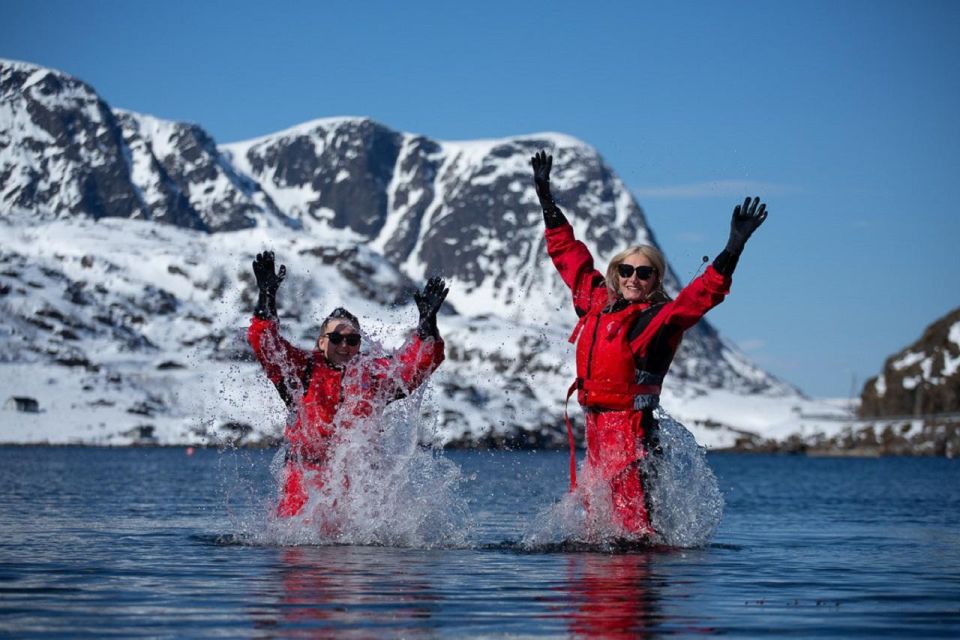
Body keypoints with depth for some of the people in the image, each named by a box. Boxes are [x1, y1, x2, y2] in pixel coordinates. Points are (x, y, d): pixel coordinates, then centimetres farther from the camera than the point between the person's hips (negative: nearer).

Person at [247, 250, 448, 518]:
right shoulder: (302, 368, 9)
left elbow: (418, 362, 9)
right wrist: (267, 297, -9)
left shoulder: (374, 374, 14)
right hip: (305, 475, -1)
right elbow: (265, 344, 1)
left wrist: (428, 322, -5)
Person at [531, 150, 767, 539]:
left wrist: (734, 248, -32)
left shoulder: (659, 319, -6)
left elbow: (704, 293, -20)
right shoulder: (596, 302, 11)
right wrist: (545, 197, 26)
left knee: (630, 519, -12)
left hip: (631, 429, -7)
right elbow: (569, 254, 22)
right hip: (596, 426, 7)